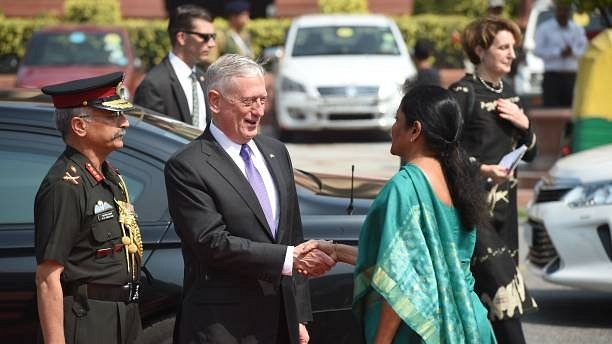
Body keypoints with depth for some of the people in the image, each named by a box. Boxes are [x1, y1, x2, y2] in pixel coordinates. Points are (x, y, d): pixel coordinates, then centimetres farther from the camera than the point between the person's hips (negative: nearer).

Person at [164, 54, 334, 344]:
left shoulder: (276, 152, 14)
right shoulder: (186, 167, -9)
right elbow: (212, 243, -18)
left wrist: (299, 317, 13)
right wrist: (289, 258, -22)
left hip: (281, 320, 6)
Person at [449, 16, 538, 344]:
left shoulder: (508, 94, 15)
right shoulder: (463, 93, -8)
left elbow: (529, 154, 19)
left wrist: (523, 125, 0)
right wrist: (482, 169, -25)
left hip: (505, 204, 7)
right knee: (501, 286, -15)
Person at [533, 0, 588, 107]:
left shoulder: (578, 29, 13)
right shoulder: (544, 29, 3)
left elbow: (584, 50, 5)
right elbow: (538, 51, -6)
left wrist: (572, 51, -17)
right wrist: (559, 53, -16)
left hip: (572, 77, 3)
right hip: (552, 77, -3)